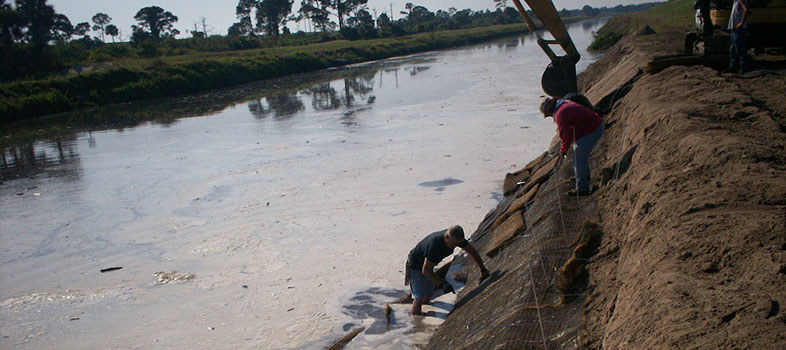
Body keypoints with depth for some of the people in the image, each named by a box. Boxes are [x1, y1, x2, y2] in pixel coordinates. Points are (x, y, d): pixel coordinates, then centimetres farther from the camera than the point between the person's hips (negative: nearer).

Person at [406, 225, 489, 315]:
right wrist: (441, 284, -38)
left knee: (428, 296, 8)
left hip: (427, 265, 8)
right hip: (415, 266, -8)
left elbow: (472, 250, -2)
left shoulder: (455, 237, -19)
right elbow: (425, 270, -36)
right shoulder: (435, 244, -40)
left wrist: (483, 270, 0)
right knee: (419, 298, -14)